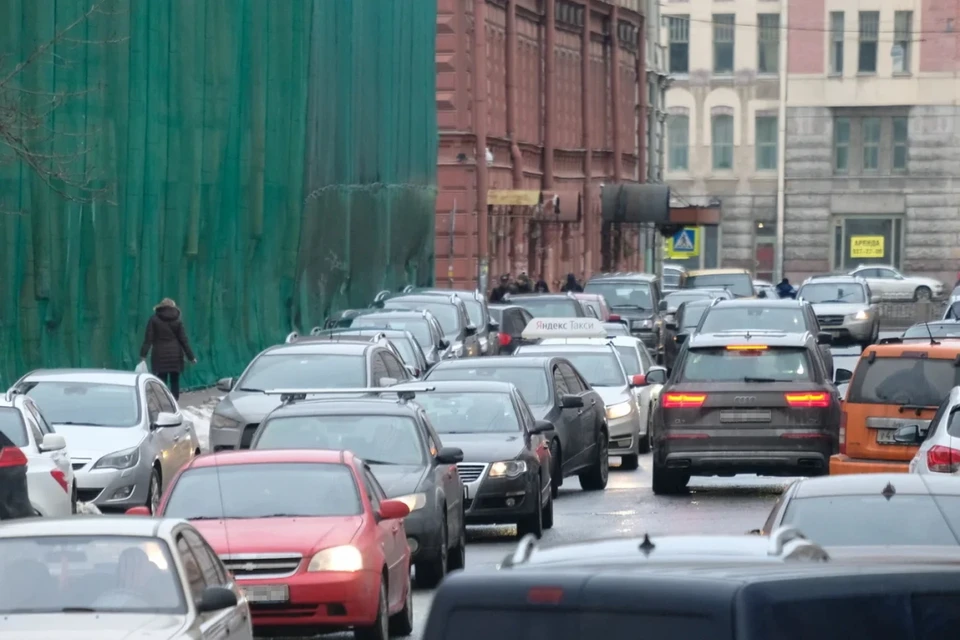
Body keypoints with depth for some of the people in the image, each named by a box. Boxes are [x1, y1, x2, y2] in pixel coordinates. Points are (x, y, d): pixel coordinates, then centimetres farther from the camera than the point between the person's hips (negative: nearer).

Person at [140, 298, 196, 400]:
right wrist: (191, 356, 5)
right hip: (175, 355, 1)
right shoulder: (177, 321, 3)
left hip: (160, 355, -1)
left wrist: (143, 354, -5)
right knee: (175, 382, 8)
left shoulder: (154, 320, 0)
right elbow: (183, 340, 2)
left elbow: (148, 338, -5)